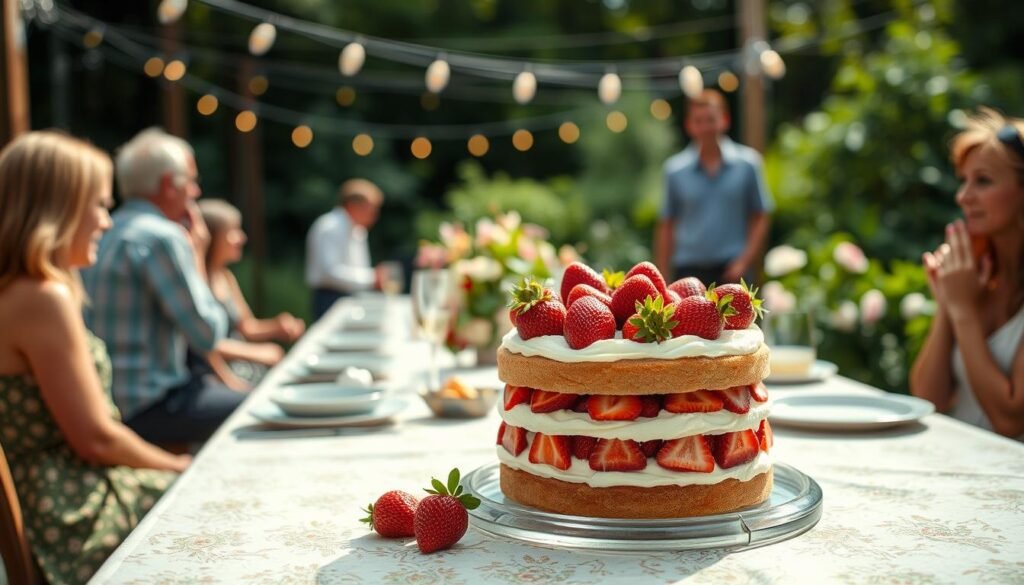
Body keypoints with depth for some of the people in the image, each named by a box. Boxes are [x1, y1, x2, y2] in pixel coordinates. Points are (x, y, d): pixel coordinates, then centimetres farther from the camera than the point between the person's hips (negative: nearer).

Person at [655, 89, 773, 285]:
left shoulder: (748, 164, 2)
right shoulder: (675, 169, 4)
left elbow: (760, 219, 5)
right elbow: (666, 226, 7)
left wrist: (744, 262, -5)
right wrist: (662, 275, 3)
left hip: (732, 269, -1)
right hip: (689, 269, 1)